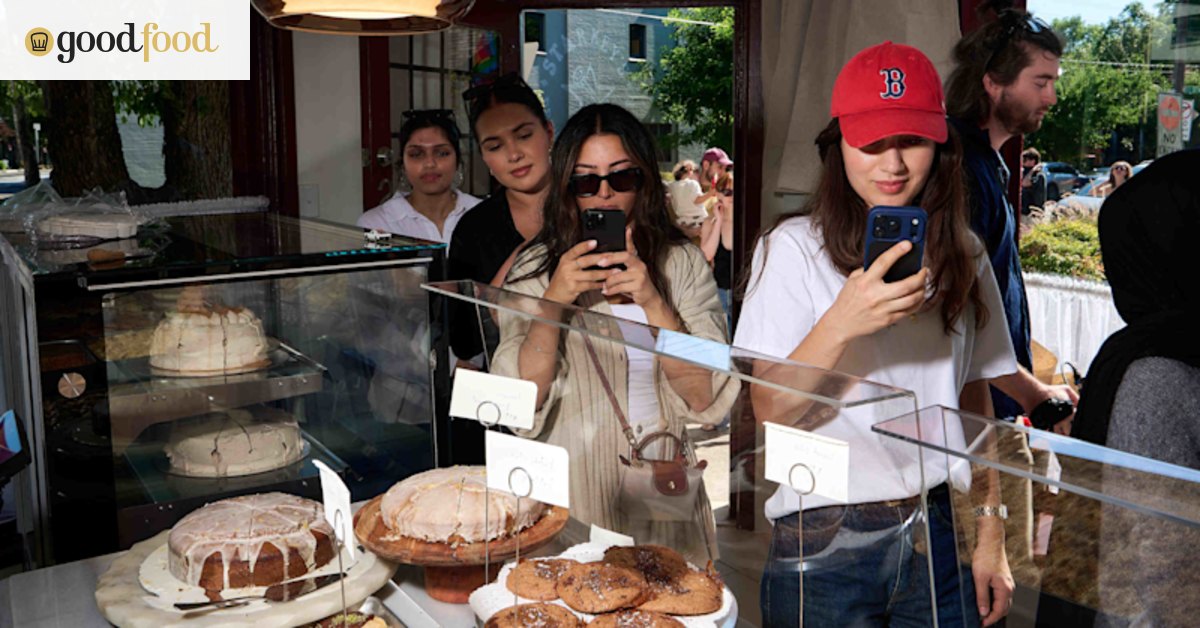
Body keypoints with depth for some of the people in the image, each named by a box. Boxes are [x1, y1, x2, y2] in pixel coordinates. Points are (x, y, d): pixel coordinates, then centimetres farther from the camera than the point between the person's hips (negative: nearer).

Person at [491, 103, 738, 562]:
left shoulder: (683, 263, 7)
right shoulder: (535, 268, 4)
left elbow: (706, 399, -2)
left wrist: (653, 303, -13)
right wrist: (553, 301, -15)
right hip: (570, 506, -1)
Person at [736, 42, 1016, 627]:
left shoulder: (963, 254, 6)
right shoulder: (794, 248, -9)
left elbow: (975, 398, 11)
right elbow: (769, 411, -13)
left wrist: (991, 535, 9)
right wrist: (840, 325, -29)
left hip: (938, 536, 4)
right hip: (825, 549, -4)